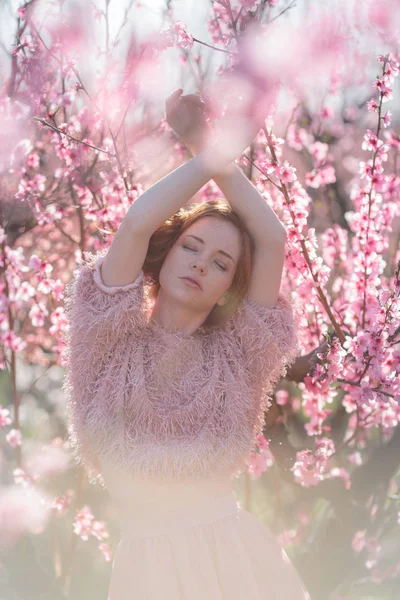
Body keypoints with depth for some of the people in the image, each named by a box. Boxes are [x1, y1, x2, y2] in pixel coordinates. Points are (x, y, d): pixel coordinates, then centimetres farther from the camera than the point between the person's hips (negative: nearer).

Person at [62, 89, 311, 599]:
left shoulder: (230, 352, 5)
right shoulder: (115, 340, 1)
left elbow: (273, 243, -2)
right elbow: (137, 224, -11)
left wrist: (220, 153, 1)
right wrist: (217, 150, -3)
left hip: (236, 553, 2)